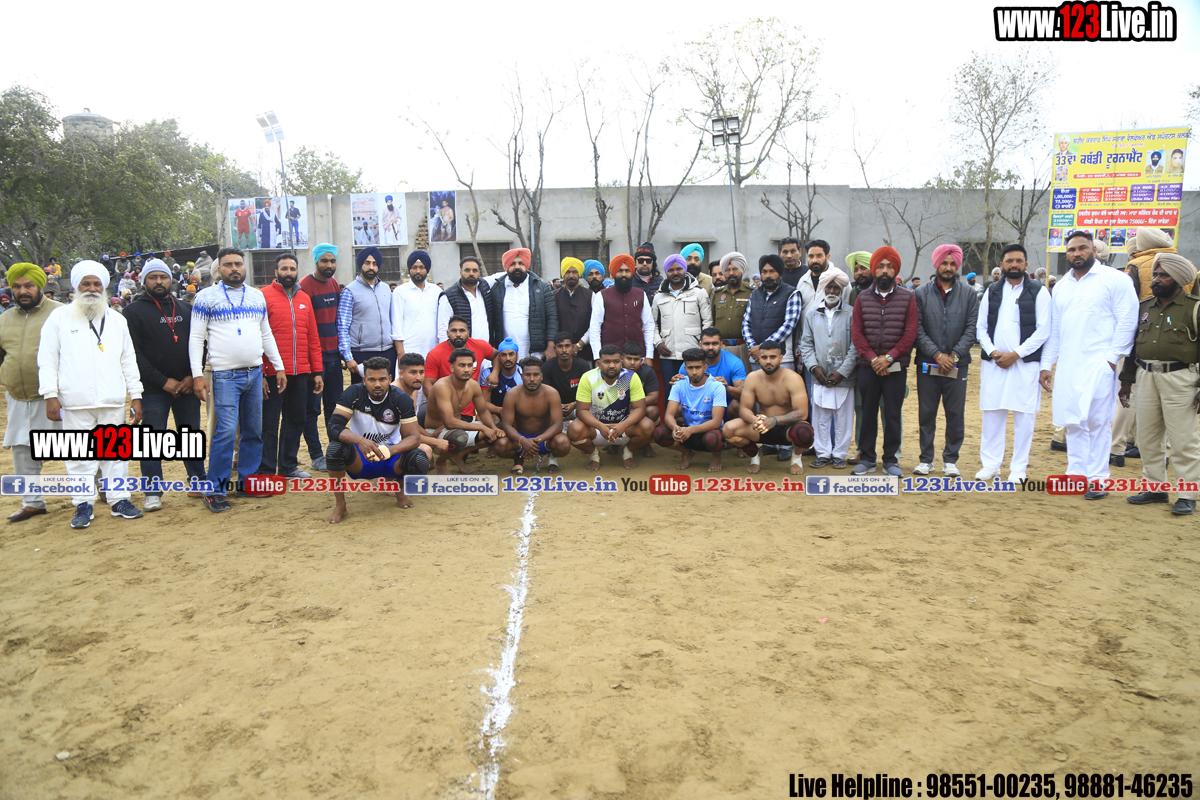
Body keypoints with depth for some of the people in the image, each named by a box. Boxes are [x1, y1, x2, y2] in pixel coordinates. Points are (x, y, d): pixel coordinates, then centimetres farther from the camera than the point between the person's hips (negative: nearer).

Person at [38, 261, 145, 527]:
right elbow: (47, 360, 3)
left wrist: (136, 396, 8)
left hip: (113, 401, 2)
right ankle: (83, 505, 10)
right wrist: (50, 395, -7)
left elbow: (128, 361, 14)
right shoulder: (59, 317, 6)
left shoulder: (116, 319, 14)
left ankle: (119, 499, 14)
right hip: (75, 402, -2)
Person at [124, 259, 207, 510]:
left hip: (187, 386, 3)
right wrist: (163, 381, -13)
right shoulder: (135, 311, 0)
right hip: (154, 388, -3)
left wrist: (193, 376, -5)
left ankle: (198, 481, 21)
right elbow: (134, 353, -7)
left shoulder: (185, 309, 12)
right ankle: (153, 492, 7)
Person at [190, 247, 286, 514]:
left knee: (253, 431, 9)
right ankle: (215, 490, 0)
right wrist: (197, 374, -10)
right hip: (225, 375, -5)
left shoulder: (257, 296, 14)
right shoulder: (207, 297, 0)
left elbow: (267, 334, 19)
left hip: (255, 372, 5)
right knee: (226, 431, -10)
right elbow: (196, 337, -3)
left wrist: (279, 367, 13)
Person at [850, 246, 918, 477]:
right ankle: (867, 458, 18)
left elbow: (910, 334, -4)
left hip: (895, 368, -1)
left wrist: (888, 357, -13)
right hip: (867, 367, 2)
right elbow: (856, 332, 2)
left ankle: (890, 460, 14)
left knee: (893, 414, 3)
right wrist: (873, 358, -10)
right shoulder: (863, 298, 7)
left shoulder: (907, 298, 2)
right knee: (867, 413, 7)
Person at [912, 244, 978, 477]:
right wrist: (937, 355, -11)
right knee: (926, 413, 5)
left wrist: (954, 355, -11)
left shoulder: (968, 294, 5)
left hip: (957, 364, 0)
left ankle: (950, 459, 15)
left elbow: (972, 329, 0)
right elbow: (918, 329, -2)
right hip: (927, 364, 0)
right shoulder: (922, 293, 3)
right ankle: (926, 459, 16)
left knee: (956, 414, 3)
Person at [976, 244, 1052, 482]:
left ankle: (1019, 468, 9)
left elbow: (1043, 330, -4)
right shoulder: (992, 292, 12)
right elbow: (980, 327, 10)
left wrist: (1016, 354, -11)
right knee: (992, 414, 4)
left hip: (1025, 362, -3)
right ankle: (990, 464, 13)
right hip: (993, 362, 3)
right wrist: (993, 352, -6)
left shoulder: (1039, 292, 2)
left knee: (1024, 416, 0)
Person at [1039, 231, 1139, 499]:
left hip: (1098, 364, -5)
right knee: (1072, 422, 7)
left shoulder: (1115, 279, 0)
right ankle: (1076, 474, 15)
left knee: (1098, 422, -5)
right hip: (1067, 366, 5)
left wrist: (1112, 358, -12)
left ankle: (1097, 479, 2)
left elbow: (1127, 321, -5)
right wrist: (1046, 364, 14)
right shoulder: (1061, 286, 17)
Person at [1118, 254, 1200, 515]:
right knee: (1147, 438, 10)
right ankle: (1155, 488, 22)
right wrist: (1126, 380, 15)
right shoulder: (1144, 307, 14)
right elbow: (1132, 344, 18)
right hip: (1146, 376, 6)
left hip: (1178, 378, -6)